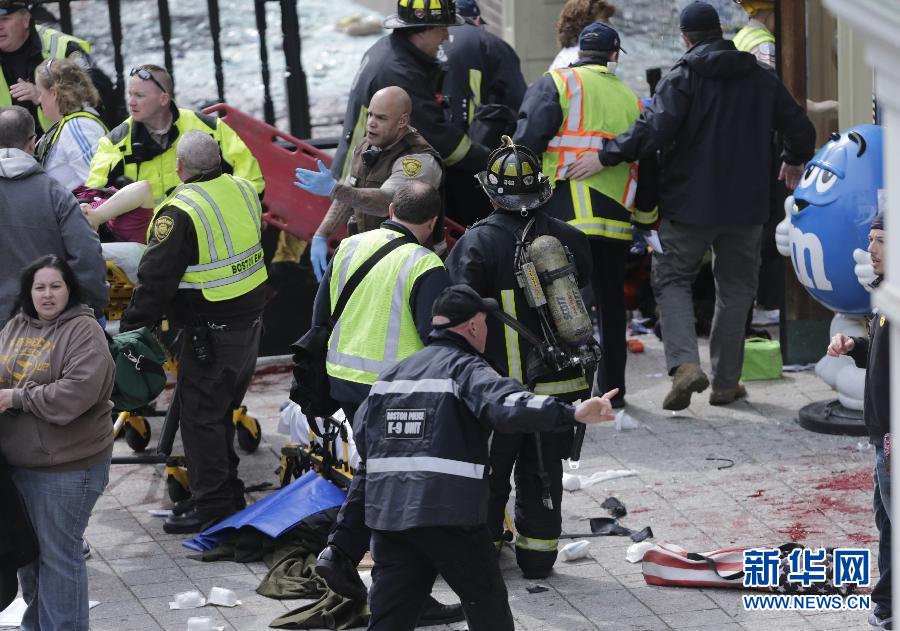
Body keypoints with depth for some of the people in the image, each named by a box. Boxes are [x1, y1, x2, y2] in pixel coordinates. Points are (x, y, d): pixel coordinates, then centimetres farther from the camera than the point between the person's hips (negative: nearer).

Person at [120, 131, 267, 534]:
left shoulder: (179, 213, -21)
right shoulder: (242, 190, 2)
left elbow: (155, 281, -19)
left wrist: (131, 329, -9)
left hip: (210, 332, -8)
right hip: (250, 319, 8)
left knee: (199, 414, 1)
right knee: (221, 410, 20)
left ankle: (211, 503, 4)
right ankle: (229, 494, 28)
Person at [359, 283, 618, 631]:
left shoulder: (392, 373, 17)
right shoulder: (466, 368, -5)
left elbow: (363, 437, 18)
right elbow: (507, 406, -25)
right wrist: (573, 413, -36)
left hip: (386, 511, 6)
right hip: (448, 514, -6)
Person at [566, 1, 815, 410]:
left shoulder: (682, 77, -8)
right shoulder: (761, 78, 6)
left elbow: (654, 129, -22)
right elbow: (800, 129, 10)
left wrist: (606, 157, -15)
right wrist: (794, 161, 31)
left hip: (689, 203, -3)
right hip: (746, 205, 3)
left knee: (672, 280, 8)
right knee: (735, 287, 15)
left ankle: (685, 362, -14)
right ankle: (726, 382, 16)